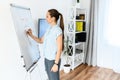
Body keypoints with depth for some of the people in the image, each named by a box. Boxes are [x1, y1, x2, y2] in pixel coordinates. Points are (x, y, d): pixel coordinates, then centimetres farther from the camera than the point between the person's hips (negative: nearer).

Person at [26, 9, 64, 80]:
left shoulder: (58, 30, -19)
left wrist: (56, 64, -19)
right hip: (47, 59, 8)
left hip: (53, 60, -8)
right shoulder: (49, 29, 6)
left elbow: (59, 49, -19)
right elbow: (41, 40, 14)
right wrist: (31, 35, 1)